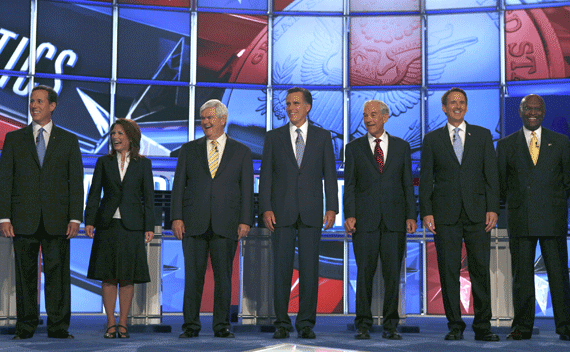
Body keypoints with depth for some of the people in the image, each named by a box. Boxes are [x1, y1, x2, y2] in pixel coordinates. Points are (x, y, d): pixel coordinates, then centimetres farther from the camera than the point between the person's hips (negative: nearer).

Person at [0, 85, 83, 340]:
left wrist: (75, 218, -4)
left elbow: (76, 182, 5)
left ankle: (58, 327, 6)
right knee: (25, 274, 4)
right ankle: (25, 327, 12)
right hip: (24, 220, 1)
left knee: (57, 273, 0)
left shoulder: (68, 140, 9)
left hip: (57, 220, -1)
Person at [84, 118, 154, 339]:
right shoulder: (104, 162, 9)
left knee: (128, 276, 1)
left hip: (131, 225, -1)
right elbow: (94, 193, 7)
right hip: (107, 223, 1)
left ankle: (123, 323, 9)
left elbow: (148, 196, 4)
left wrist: (149, 227, -2)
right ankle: (111, 324, 8)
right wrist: (89, 220, -4)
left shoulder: (143, 164, 6)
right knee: (108, 276, 1)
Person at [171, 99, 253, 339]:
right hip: (194, 222, 1)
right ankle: (190, 325, 8)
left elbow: (247, 189, 6)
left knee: (224, 276, 1)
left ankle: (222, 325, 9)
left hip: (226, 224, -1)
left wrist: (245, 221, -3)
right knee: (193, 275, 1)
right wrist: (177, 217, -2)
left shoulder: (241, 152, 10)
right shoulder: (189, 149, 12)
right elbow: (179, 185, 8)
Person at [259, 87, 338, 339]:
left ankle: (306, 323, 8)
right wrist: (266, 209, -5)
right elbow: (266, 175, 5)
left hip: (311, 212, 0)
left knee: (309, 269, 0)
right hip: (282, 213, 0)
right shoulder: (273, 137, 8)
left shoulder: (322, 137, 8)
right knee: (281, 268, 0)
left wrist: (332, 208, -3)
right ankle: (282, 323, 8)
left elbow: (330, 174, 6)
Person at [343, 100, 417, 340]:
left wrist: (411, 215, 0)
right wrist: (349, 215, -7)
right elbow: (349, 185, 5)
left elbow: (408, 183, 10)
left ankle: (390, 326, 9)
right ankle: (363, 325, 7)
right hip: (365, 220, -1)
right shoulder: (354, 148, 10)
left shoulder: (401, 147, 12)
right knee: (364, 273, -1)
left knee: (393, 273, 1)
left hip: (394, 220, 1)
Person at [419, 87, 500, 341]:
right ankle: (455, 325, 8)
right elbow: (426, 179, 6)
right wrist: (426, 212, -3)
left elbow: (491, 174, 6)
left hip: (477, 213, 0)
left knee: (481, 270, -1)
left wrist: (492, 208, -4)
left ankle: (482, 326, 6)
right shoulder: (432, 139, 9)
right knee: (448, 270, 0)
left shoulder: (482, 135, 11)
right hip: (445, 215, 0)